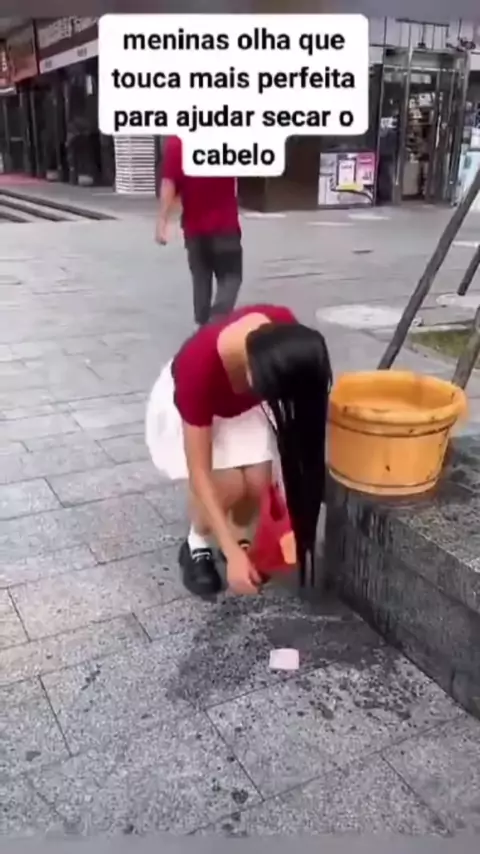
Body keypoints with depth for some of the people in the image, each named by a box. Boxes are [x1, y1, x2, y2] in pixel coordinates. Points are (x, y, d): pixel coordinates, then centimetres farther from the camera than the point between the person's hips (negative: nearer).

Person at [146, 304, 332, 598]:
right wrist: (232, 554, -35)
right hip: (184, 403, -3)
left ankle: (241, 538, 15)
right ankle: (196, 547, 5)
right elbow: (199, 473, -35)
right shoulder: (201, 365, -42)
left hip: (243, 402, 4)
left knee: (259, 483, -16)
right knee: (229, 484, -23)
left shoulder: (287, 336, -32)